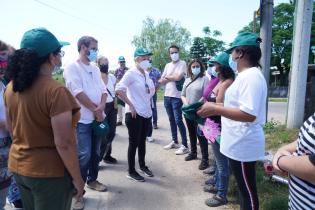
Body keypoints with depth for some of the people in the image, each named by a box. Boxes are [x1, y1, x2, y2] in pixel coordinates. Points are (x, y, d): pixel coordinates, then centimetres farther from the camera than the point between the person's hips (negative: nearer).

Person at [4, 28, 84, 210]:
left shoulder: (11, 88, 0)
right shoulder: (56, 91, -24)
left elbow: (11, 128, 11)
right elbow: (64, 143, -24)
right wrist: (77, 178, -13)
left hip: (18, 166, 7)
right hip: (50, 172, -7)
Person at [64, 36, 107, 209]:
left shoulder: (95, 68, 13)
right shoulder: (72, 68, -8)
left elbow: (103, 90, 7)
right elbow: (78, 93, -17)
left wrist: (102, 106, -12)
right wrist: (95, 110, -12)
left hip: (98, 117, 7)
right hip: (82, 119, -7)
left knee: (96, 152, 15)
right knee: (84, 155, -6)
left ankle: (92, 179, 33)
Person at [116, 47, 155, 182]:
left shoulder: (147, 74, 9)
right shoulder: (131, 73, -13)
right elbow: (119, 90, -23)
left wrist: (148, 101, 10)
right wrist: (131, 105, -21)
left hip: (147, 112, 7)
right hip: (135, 114, -7)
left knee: (142, 141, 18)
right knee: (134, 142, 3)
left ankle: (142, 165, 35)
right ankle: (131, 171, 17)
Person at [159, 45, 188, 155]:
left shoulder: (182, 63, -5)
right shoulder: (167, 65, 13)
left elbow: (178, 77, -19)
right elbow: (161, 81, 8)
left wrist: (167, 77, -3)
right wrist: (172, 78, -8)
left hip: (177, 97, -6)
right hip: (167, 96, 7)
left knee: (178, 120, -6)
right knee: (171, 120, 14)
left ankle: (184, 145, 3)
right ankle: (174, 141, 27)